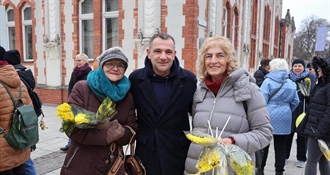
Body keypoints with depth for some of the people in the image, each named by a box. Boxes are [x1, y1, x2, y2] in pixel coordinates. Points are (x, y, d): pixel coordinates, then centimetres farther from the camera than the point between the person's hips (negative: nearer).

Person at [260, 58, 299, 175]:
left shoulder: (268, 81, -8)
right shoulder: (291, 83, 7)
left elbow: (262, 100, -13)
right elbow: (295, 102, 10)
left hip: (268, 117, -4)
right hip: (284, 119, 4)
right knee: (280, 147, 10)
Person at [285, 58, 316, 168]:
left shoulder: (311, 77, -3)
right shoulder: (288, 77, 2)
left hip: (304, 111, -1)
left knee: (302, 135, 11)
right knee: (288, 133, 11)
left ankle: (301, 158, 26)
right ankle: (285, 156, 26)